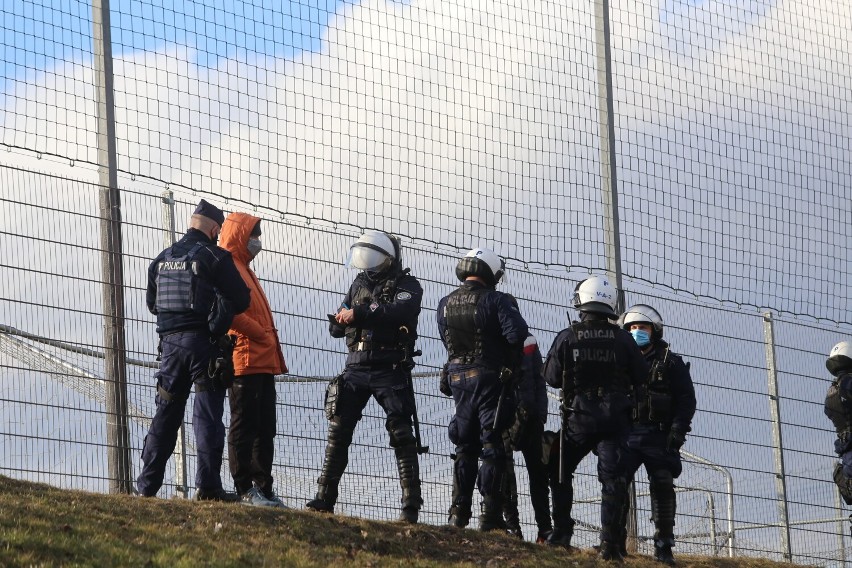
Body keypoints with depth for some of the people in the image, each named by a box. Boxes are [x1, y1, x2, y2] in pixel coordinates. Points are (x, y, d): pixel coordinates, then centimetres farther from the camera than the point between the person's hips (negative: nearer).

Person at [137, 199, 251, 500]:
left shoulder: (162, 259, 12)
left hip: (170, 342, 5)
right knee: (207, 416, -4)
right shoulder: (215, 257, -7)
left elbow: (152, 302, 18)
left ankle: (147, 484, 8)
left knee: (165, 415, 10)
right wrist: (219, 306, 14)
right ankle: (208, 486, -10)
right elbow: (241, 300, -7)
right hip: (204, 343, -5)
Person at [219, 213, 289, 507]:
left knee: (265, 429, 10)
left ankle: (263, 488, 12)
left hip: (263, 363, 10)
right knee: (244, 426, -8)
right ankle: (245, 490, -8)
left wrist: (273, 353, 14)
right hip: (244, 361, -10)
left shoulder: (244, 270, 24)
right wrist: (263, 335, -12)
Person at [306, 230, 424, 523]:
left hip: (390, 370, -5)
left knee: (402, 435, -7)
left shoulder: (407, 286, -1)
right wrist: (340, 319, -10)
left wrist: (359, 313, -26)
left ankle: (411, 506, -6)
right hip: (356, 367, 5)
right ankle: (324, 498, 4)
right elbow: (336, 328, 15)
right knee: (338, 432, 0)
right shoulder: (359, 284, 16)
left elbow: (400, 312, -23)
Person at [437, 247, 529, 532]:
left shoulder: (445, 303, 6)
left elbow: (447, 339, 10)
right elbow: (517, 333, -20)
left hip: (458, 378, 5)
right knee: (492, 446, -2)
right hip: (490, 377, -5)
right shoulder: (495, 300, -11)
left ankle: (459, 511, 11)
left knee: (465, 447, 14)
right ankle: (490, 514, -7)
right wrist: (512, 361, -1)